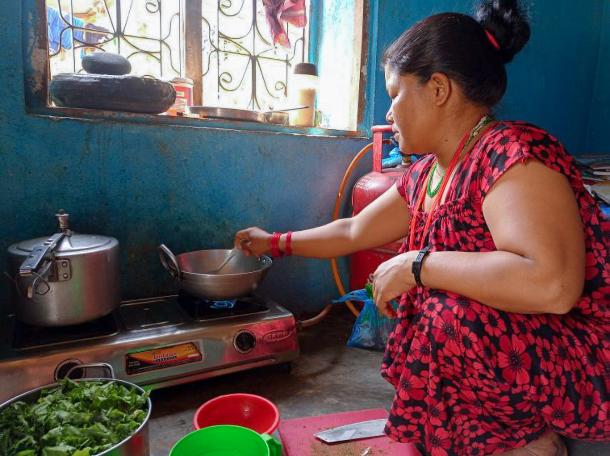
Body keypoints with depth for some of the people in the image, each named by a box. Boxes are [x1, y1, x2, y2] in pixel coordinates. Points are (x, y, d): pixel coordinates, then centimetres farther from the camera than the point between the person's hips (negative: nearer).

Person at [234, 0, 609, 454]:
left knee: (453, 316, -30)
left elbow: (552, 284, -36)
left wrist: (416, 264, -27)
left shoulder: (513, 153, -23)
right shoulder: (425, 175, 4)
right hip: (511, 344, 9)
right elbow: (354, 231, 13)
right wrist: (276, 242, 21)